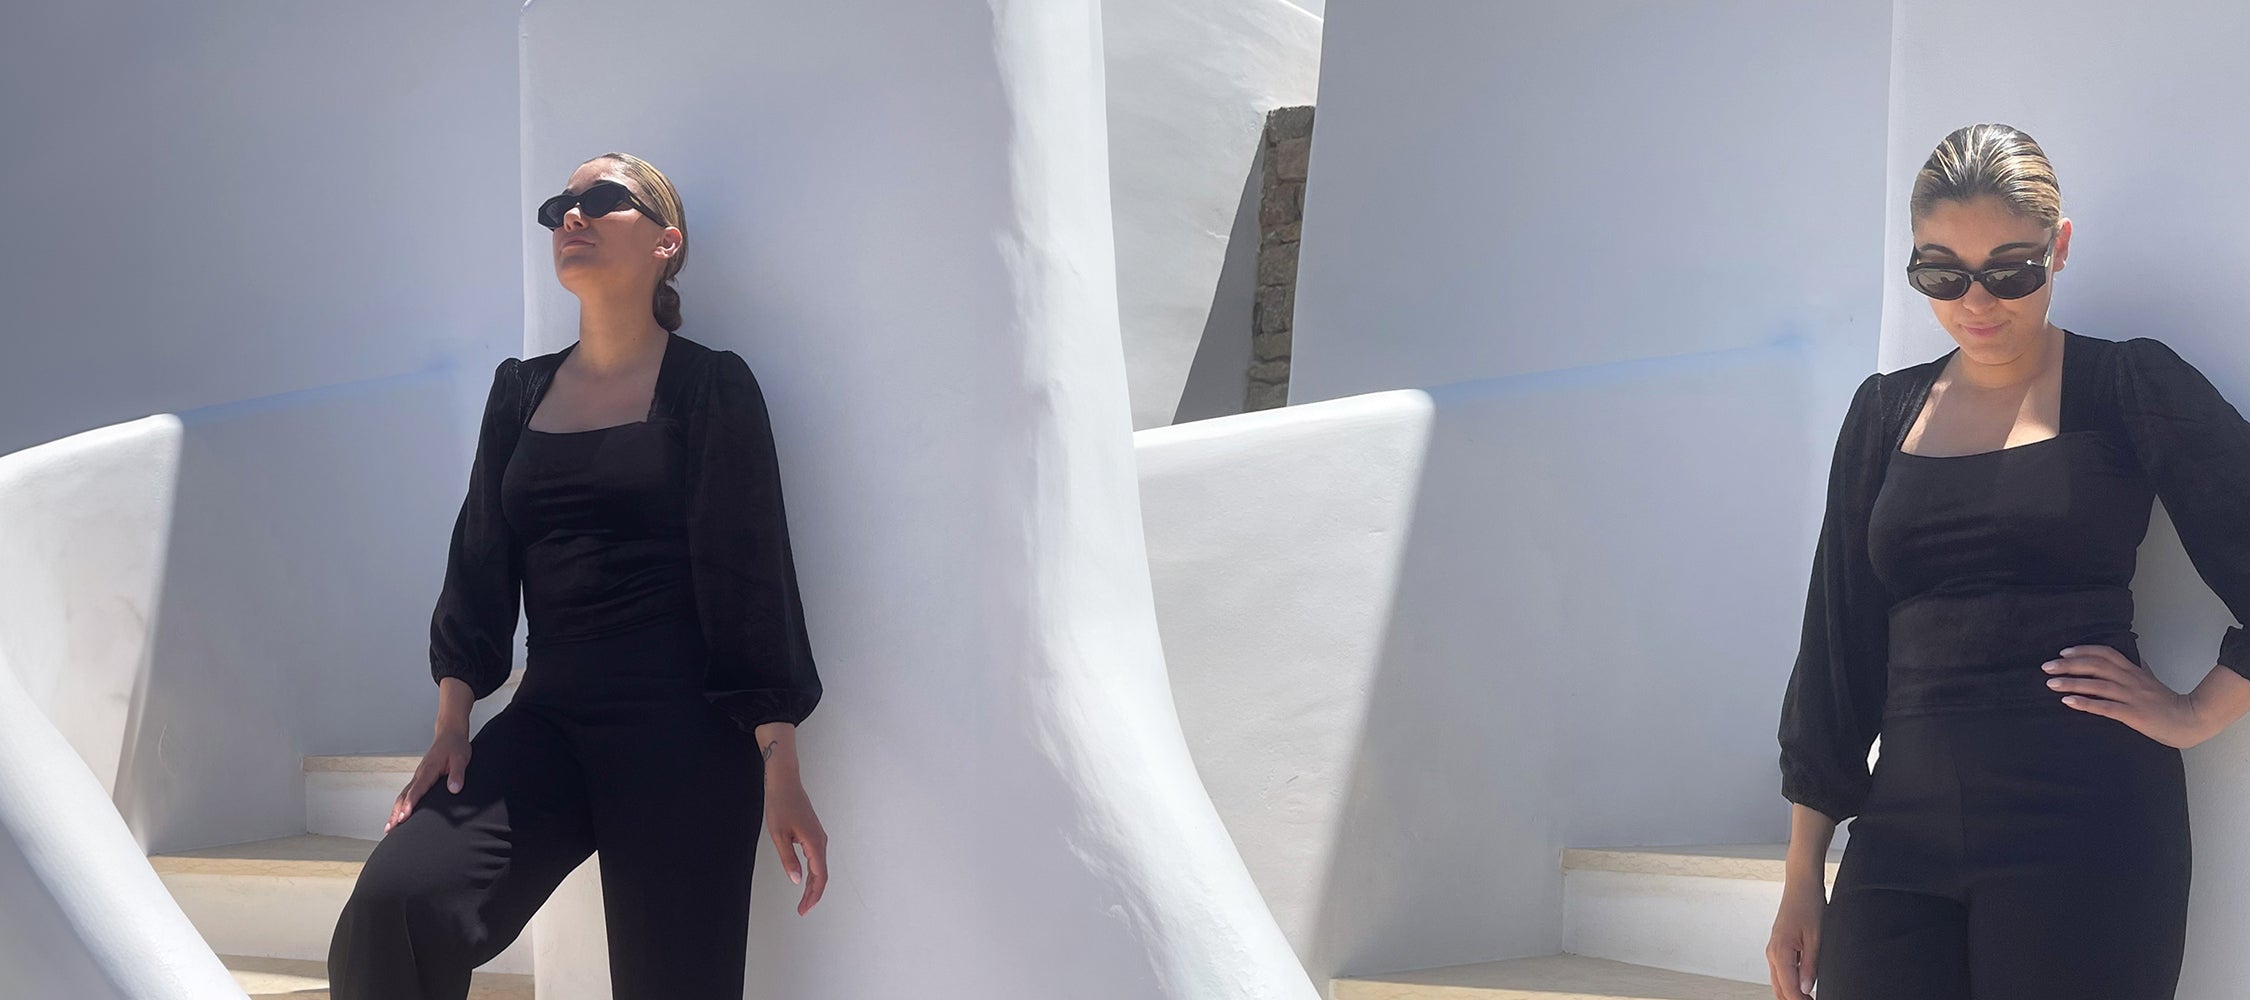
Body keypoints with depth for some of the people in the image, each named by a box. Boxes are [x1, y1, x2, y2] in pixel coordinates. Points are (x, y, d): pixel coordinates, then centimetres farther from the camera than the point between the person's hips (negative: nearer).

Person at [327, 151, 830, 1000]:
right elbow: (480, 558, 14)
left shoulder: (710, 386, 1)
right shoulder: (520, 391, 16)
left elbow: (754, 574, -5)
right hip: (550, 715, 4)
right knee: (393, 906, -21)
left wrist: (780, 766, -10)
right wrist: (452, 723, 3)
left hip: (682, 728, -4)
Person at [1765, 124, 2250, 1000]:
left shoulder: (2129, 387, 2)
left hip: (2083, 823, -3)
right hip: (1904, 823, 4)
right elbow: (1837, 639, 12)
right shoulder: (1885, 412, 13)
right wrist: (1803, 876, 10)